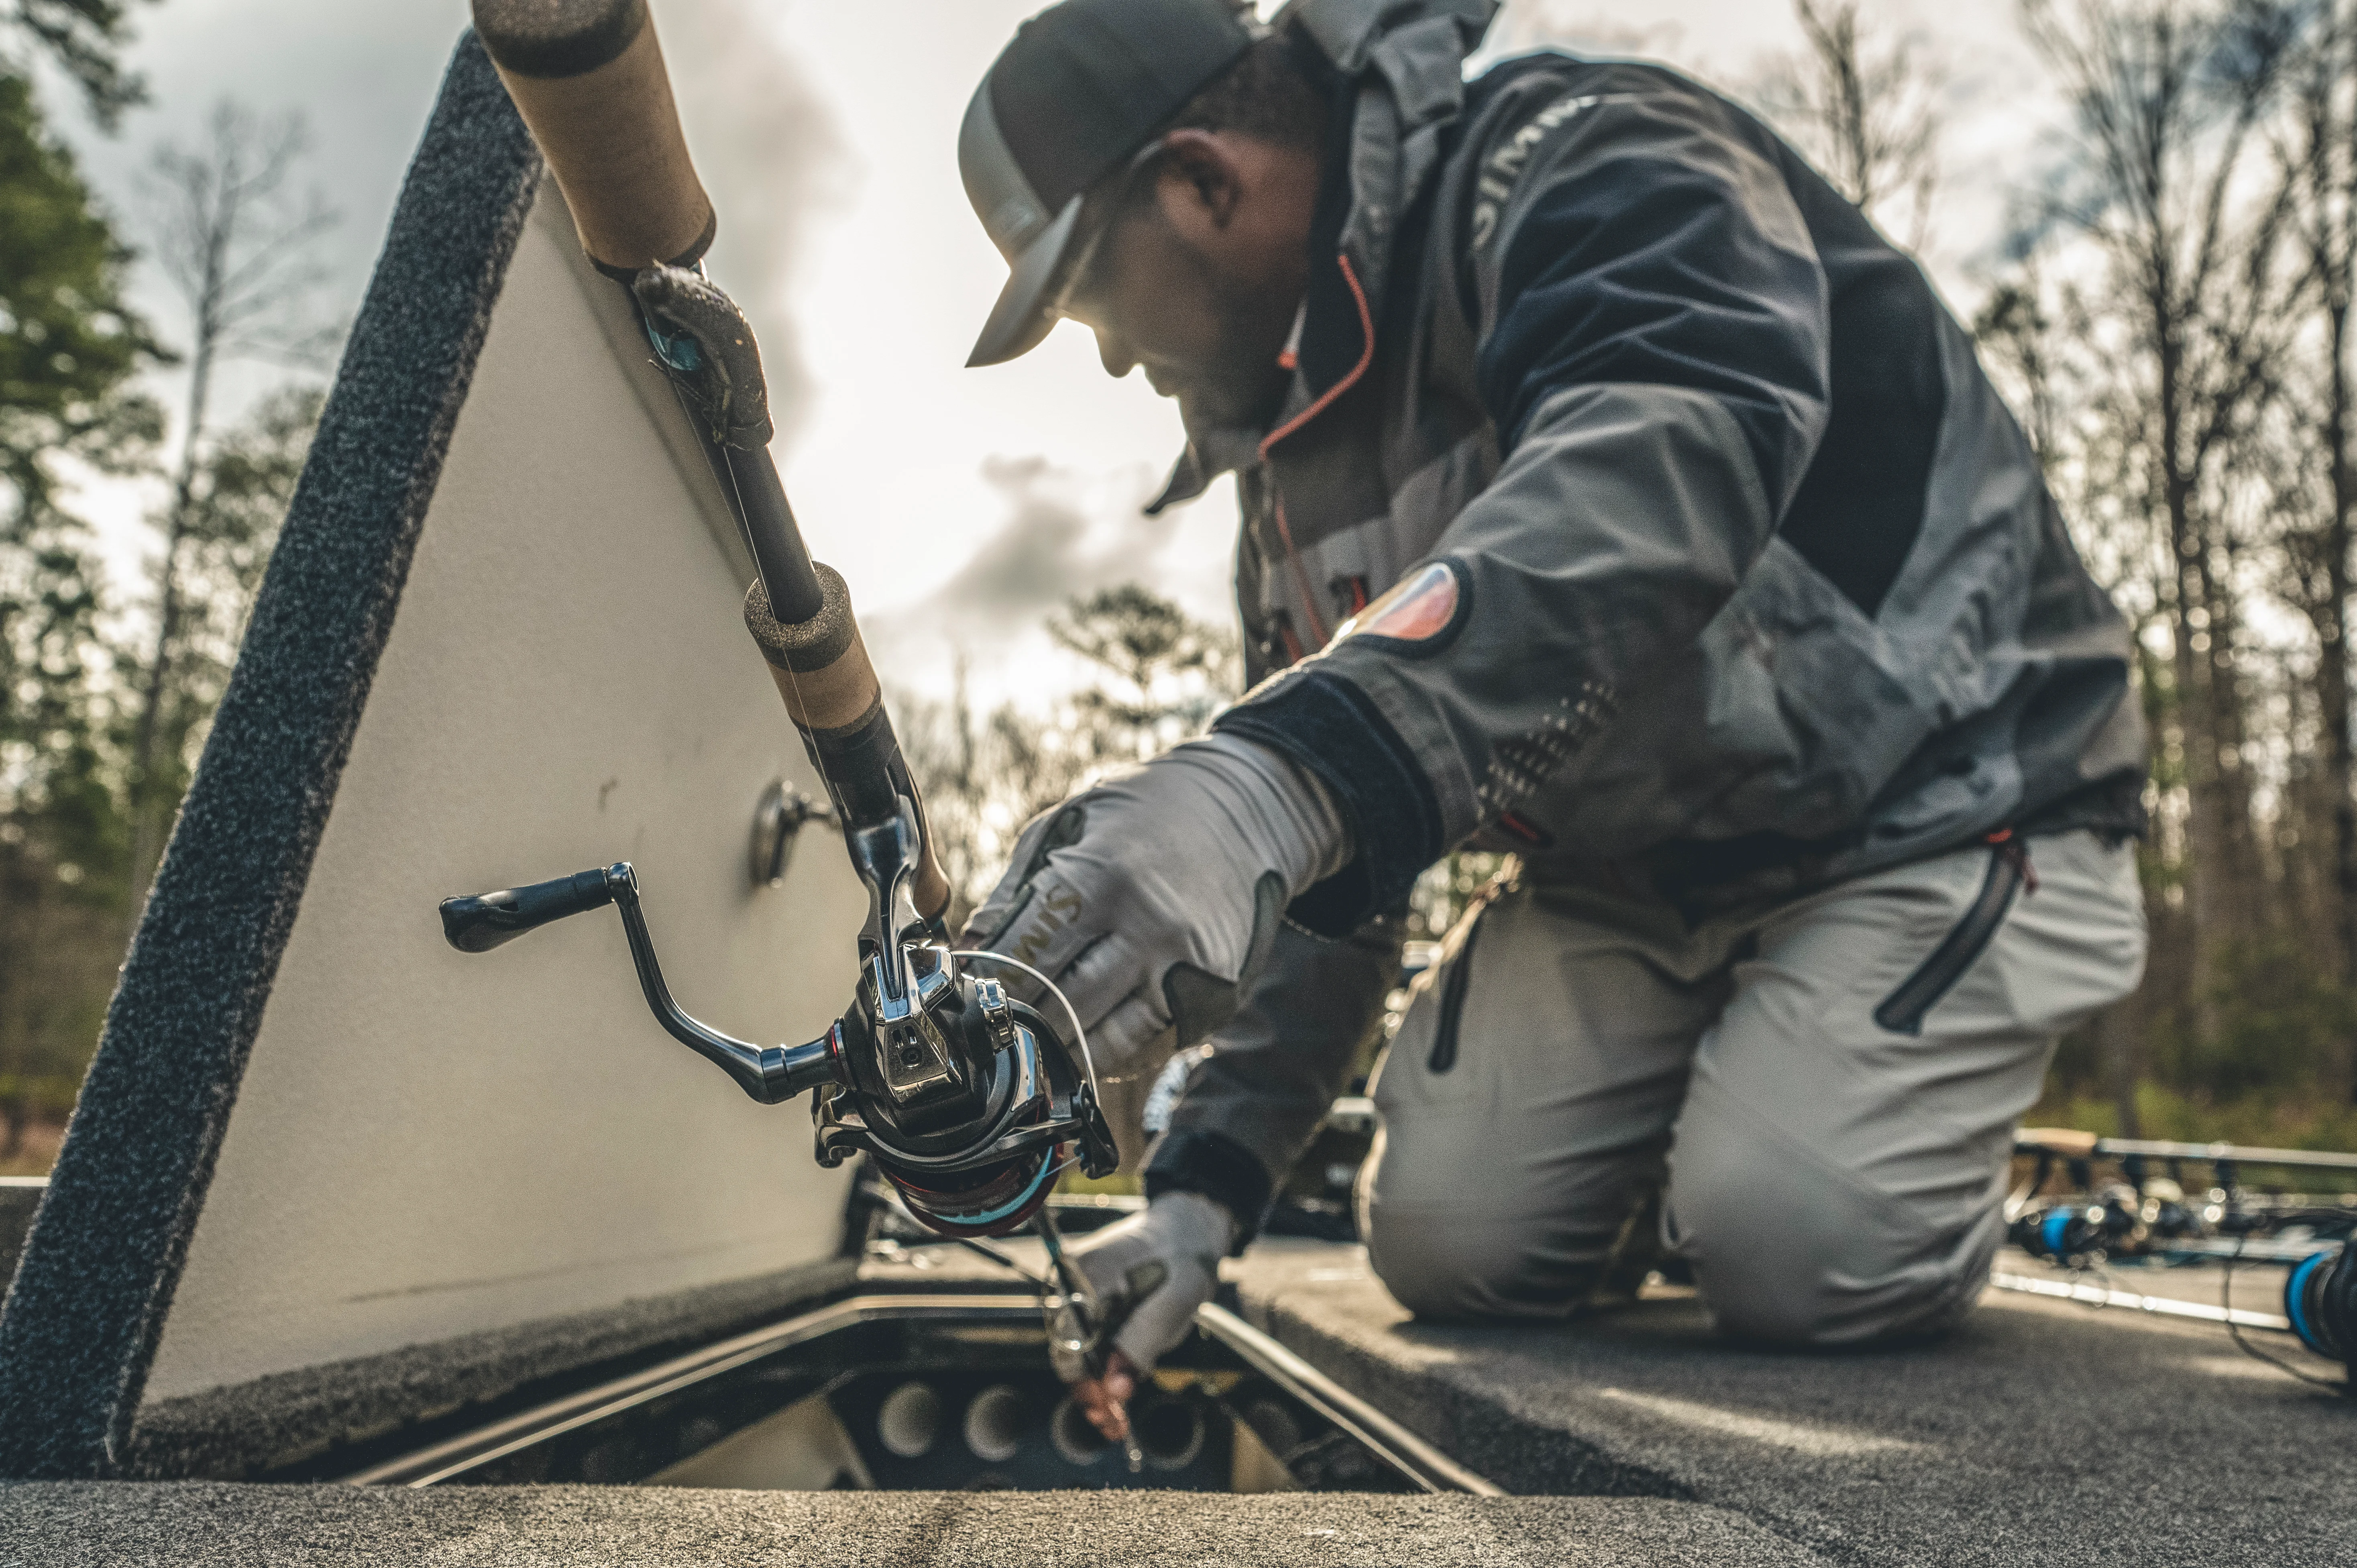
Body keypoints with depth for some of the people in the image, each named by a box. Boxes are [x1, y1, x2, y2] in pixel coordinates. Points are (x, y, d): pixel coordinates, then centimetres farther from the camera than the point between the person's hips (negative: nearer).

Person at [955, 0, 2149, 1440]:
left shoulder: (1579, 159, -18)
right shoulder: (1302, 454, 5)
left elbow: (1683, 440, -43)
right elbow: (1311, 875, 6)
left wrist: (1287, 776, -56)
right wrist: (1209, 1183, -1)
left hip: (1935, 804, -6)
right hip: (1626, 875, 6)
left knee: (1803, 1252, -23)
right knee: (1452, 1237, -9)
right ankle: (1683, 1144, 22)